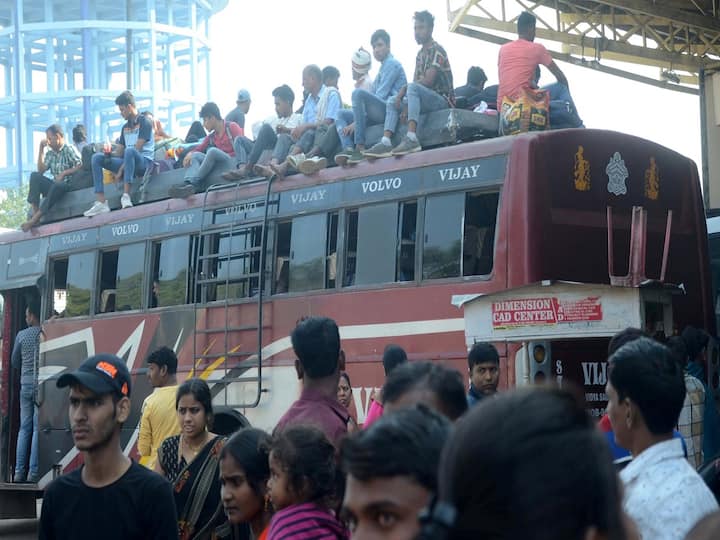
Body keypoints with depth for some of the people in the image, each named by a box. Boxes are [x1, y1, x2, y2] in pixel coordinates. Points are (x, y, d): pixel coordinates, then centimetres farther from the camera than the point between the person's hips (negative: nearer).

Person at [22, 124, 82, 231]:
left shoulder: (69, 149, 1)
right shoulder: (50, 153, 17)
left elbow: (80, 166, -11)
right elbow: (41, 170, 4)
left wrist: (64, 173, -19)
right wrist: (41, 149, 2)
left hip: (68, 185, -6)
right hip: (55, 185, 6)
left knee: (57, 185, -40)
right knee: (34, 176, -18)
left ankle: (35, 218, -38)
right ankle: (34, 212, -29)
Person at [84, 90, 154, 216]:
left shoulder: (145, 123, -3)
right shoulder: (125, 127, 20)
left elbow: (137, 149, -13)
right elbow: (119, 152, 16)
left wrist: (121, 170, -16)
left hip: (144, 162, -7)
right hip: (127, 162, 7)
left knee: (130, 151, -39)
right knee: (97, 157, -10)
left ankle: (126, 195, -44)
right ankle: (101, 202, -25)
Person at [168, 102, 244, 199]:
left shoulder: (232, 127, 5)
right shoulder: (211, 137, 21)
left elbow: (241, 146, -7)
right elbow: (199, 148, 10)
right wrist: (190, 154, -12)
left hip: (234, 162, -6)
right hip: (220, 165, 6)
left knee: (212, 151, -29)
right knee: (195, 155, -6)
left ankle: (195, 183, -31)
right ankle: (189, 183, -36)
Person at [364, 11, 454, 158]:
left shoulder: (436, 50, -7)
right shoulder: (421, 53, 19)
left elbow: (428, 81, -18)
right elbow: (417, 81, 12)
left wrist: (403, 90, -10)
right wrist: (400, 97, -7)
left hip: (442, 100, -9)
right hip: (427, 100, 9)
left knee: (413, 87, -32)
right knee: (392, 102, 5)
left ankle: (411, 139, -46)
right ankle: (385, 142, -18)